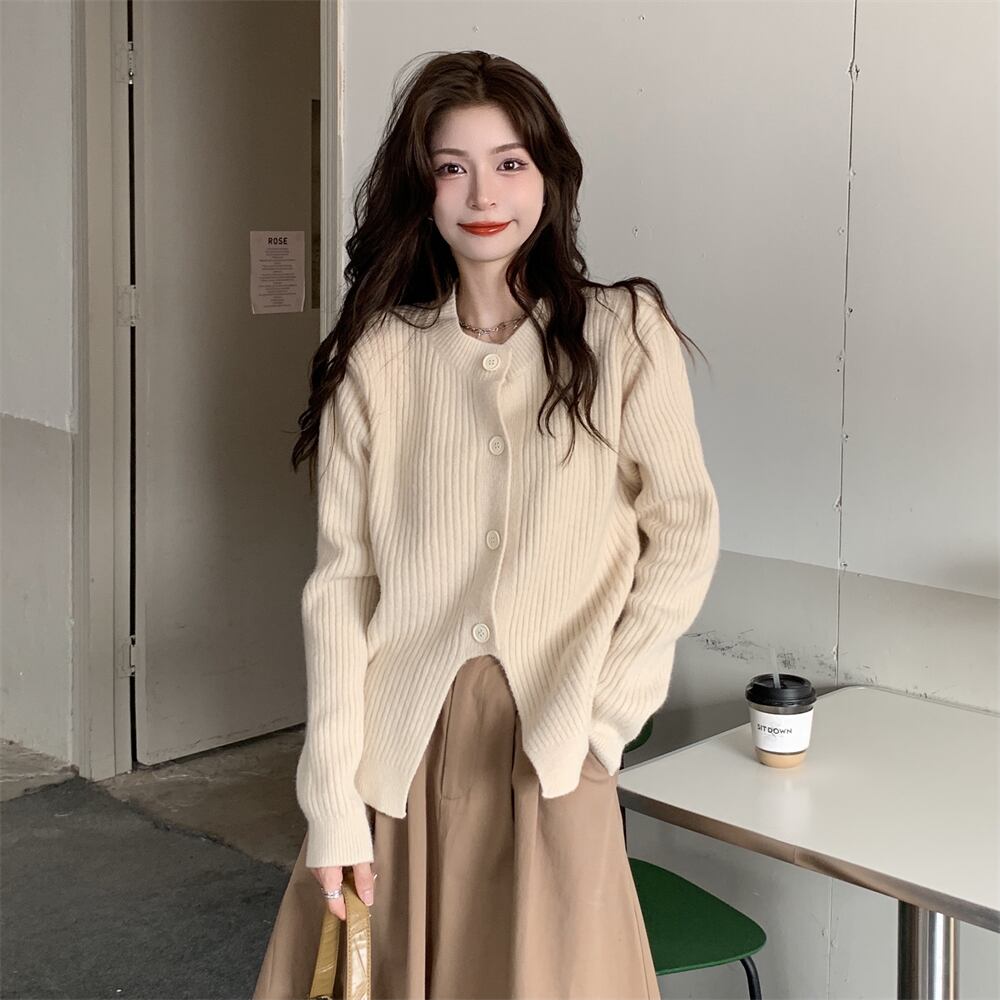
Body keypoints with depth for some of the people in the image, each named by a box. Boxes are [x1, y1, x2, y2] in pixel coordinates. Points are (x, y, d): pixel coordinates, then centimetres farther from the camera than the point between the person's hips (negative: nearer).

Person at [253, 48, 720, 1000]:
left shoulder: (622, 332, -1)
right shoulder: (376, 356, 0)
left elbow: (684, 531, 1)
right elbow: (340, 579, -1)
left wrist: (599, 714, -7)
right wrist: (333, 803, -6)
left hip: (550, 748, -1)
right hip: (403, 743, 1)